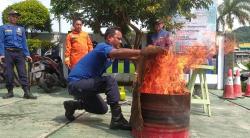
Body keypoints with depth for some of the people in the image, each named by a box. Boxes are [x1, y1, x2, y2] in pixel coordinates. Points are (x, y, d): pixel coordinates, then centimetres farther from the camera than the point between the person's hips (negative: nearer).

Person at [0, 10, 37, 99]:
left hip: (19, 53, 1)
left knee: (23, 73, -7)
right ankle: (10, 92, 11)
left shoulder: (21, 29, 19)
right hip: (8, 53, -1)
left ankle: (27, 92, -12)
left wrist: (27, 55, 4)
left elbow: (24, 43, 15)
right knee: (9, 73, 1)